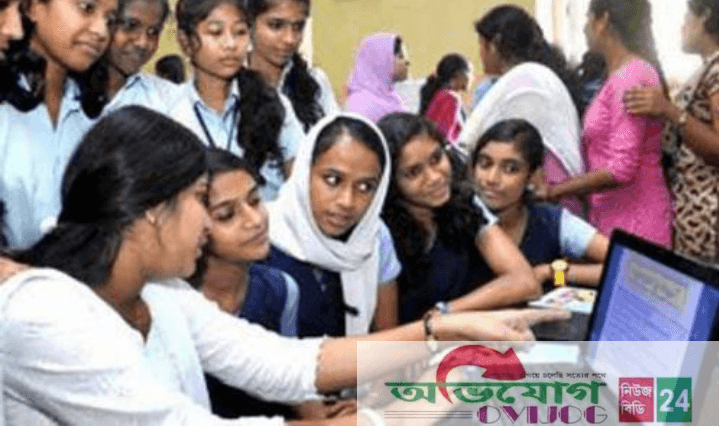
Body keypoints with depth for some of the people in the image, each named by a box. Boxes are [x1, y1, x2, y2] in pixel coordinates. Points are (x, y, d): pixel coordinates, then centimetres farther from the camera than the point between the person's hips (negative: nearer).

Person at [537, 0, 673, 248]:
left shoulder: (631, 77, -15)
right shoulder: (619, 76, 14)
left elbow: (620, 170, -20)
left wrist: (553, 191, -14)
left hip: (632, 222, -9)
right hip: (610, 216, 9)